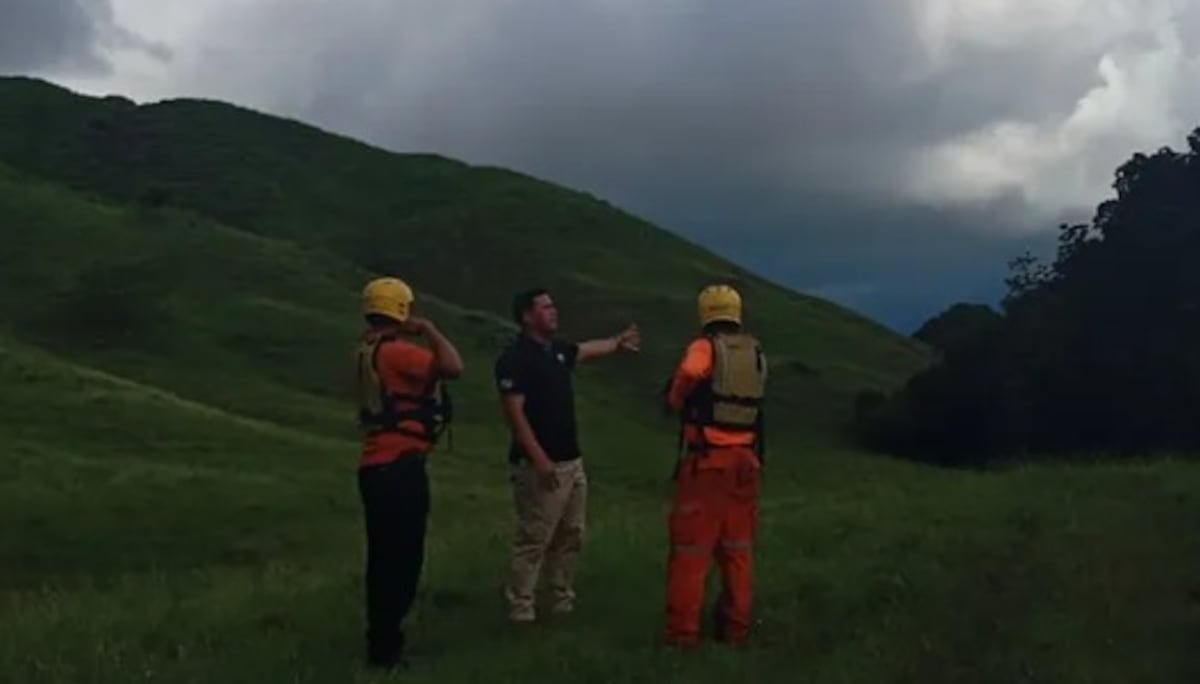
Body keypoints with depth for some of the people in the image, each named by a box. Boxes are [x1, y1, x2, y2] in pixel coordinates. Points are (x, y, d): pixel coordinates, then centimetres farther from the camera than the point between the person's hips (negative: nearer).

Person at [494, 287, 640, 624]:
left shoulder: (558, 349, 12)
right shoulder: (515, 358, -14)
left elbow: (587, 349, 36)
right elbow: (514, 413, -20)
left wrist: (618, 342, 50)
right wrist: (539, 459, -25)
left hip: (572, 461, 9)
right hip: (540, 466, -9)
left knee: (571, 536, 14)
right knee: (533, 540, -8)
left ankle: (564, 603, 23)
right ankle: (521, 611, -2)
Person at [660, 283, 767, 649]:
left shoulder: (706, 346, -8)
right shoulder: (756, 352, 11)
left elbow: (689, 373, -28)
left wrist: (675, 401, -8)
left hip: (706, 460, -5)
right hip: (745, 460, 5)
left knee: (690, 546, 0)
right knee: (737, 547, 13)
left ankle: (683, 630, 0)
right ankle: (735, 626, 16)